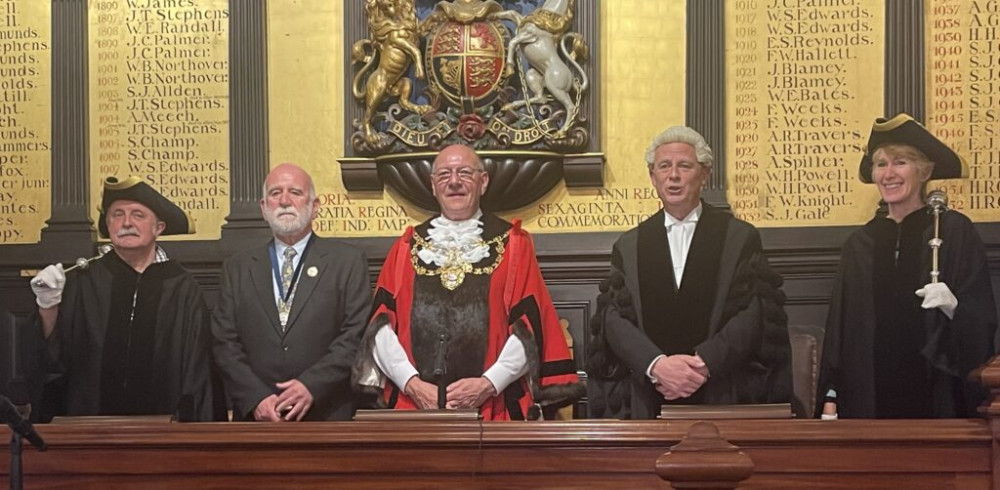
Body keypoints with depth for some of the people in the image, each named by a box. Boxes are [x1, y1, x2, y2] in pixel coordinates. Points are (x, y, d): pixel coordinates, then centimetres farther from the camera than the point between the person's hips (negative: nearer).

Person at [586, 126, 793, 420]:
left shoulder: (741, 238, 4)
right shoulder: (629, 247, 9)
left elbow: (755, 313, -5)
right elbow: (614, 317, 0)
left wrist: (704, 363, -17)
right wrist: (656, 365, -18)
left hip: (723, 400, -1)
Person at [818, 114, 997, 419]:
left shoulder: (954, 232, 0)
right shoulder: (860, 245, 11)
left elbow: (983, 321, -2)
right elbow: (840, 327, 11)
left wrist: (953, 308, -23)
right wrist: (830, 398, 5)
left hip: (935, 396, -3)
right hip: (870, 398, 3)